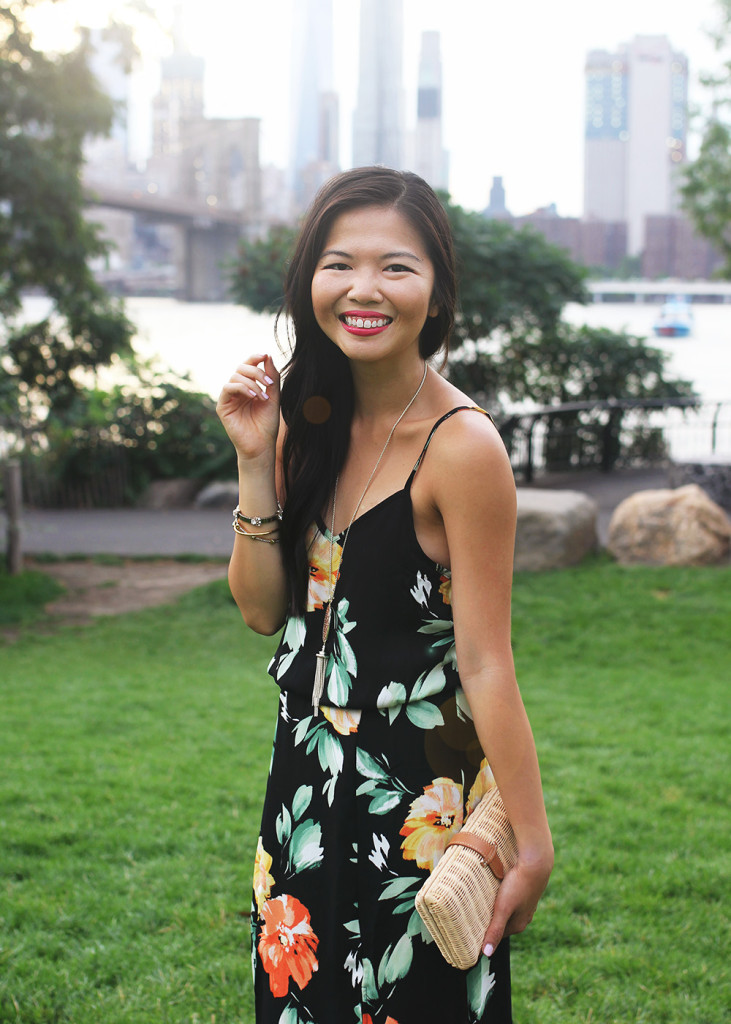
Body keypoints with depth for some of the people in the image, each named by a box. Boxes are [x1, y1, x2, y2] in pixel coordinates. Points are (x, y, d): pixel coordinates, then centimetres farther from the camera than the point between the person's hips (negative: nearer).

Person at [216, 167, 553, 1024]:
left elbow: (486, 663, -19)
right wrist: (257, 461, -11)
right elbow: (263, 611, 1)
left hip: (419, 793, -7)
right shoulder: (310, 420, 1)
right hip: (307, 782, 7)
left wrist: (532, 847, -18)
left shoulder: (461, 446, -20)